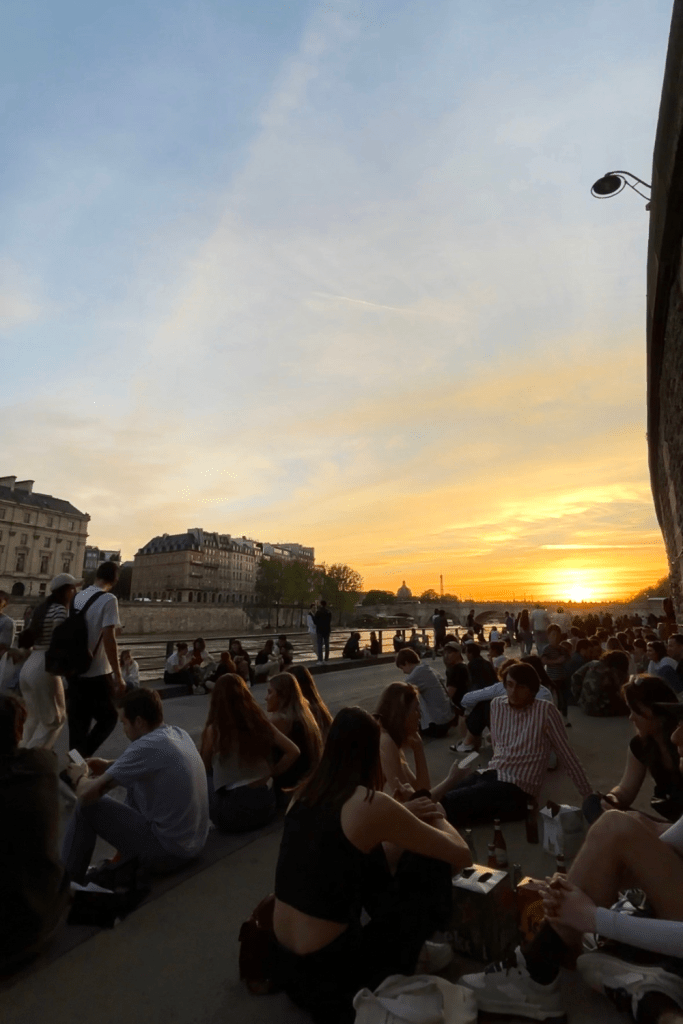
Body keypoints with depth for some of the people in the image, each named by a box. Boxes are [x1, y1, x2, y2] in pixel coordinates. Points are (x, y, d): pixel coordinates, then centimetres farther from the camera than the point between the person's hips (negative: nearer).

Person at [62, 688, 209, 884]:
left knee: (87, 806, 0)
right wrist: (109, 765, 12)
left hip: (168, 853, -8)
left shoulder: (146, 747, -23)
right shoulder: (180, 734, 1)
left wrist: (79, 777, 4)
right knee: (133, 787, 23)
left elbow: (87, 793, -18)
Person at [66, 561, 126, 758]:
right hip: (98, 673, -6)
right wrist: (118, 676, -16)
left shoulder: (77, 597, 6)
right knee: (108, 718, 11)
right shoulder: (108, 600, -15)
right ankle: (82, 756, -2)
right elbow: (108, 639, -20)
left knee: (78, 723, 14)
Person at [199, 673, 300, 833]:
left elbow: (203, 769, 6)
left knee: (204, 777, 18)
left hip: (232, 815, -4)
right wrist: (270, 774, 7)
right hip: (266, 807, 4)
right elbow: (293, 751, 0)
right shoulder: (261, 722, 0)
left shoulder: (214, 730, -10)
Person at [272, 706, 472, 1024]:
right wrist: (436, 819, 10)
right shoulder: (371, 804, -21)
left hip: (284, 960, 7)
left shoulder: (305, 793, -1)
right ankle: (389, 978, 18)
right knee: (429, 860, 0)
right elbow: (462, 857, -10)